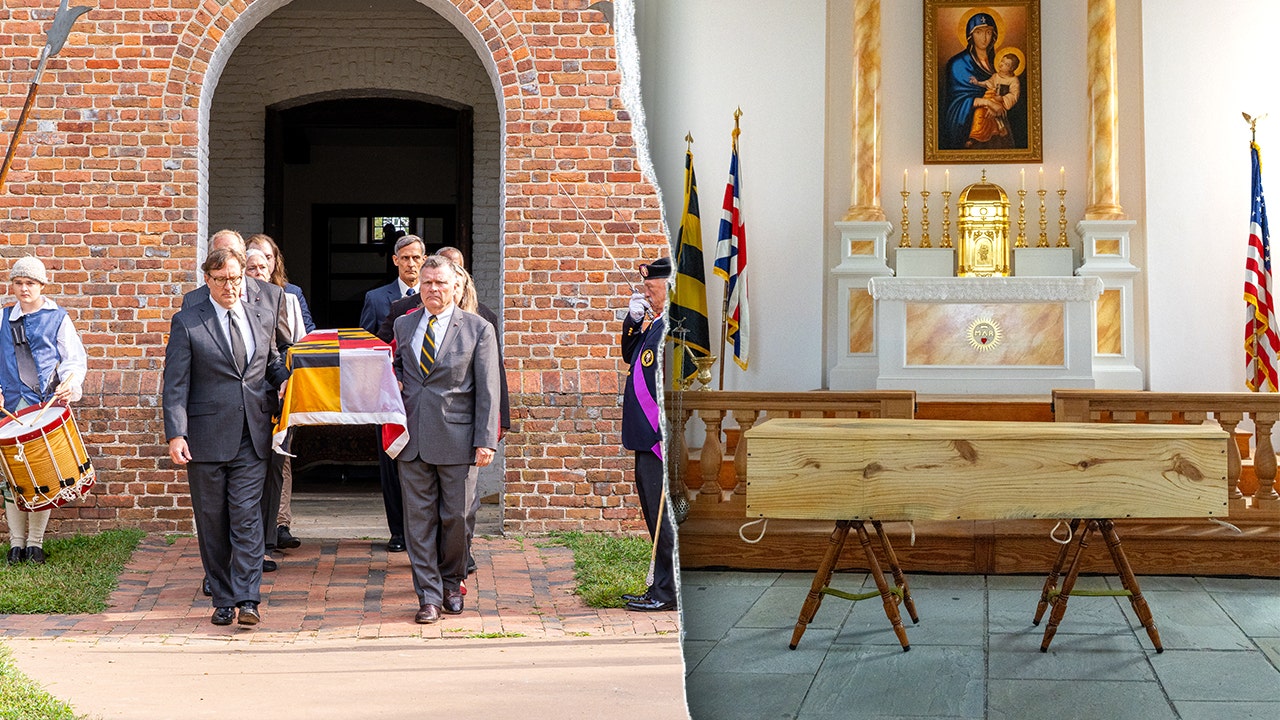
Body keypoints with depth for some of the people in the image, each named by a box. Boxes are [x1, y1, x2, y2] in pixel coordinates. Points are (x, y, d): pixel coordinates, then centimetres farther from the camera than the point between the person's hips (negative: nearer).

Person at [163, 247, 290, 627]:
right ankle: (222, 600, 15)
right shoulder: (186, 323, 1)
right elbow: (175, 385, -3)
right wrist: (176, 434, -13)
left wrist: (288, 378, 2)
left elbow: (272, 362, 25)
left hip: (252, 437, 2)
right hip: (207, 436, -1)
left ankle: (247, 599, -7)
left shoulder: (264, 315, 11)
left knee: (247, 517, -7)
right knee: (212, 523, 6)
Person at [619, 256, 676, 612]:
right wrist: (633, 320, 11)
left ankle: (667, 593, 3)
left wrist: (666, 437, -23)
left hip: (660, 442, -10)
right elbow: (630, 356, 27)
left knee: (663, 519, -4)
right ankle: (661, 588, 22)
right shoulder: (655, 324, 13)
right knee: (656, 518, 15)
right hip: (647, 441, 10)